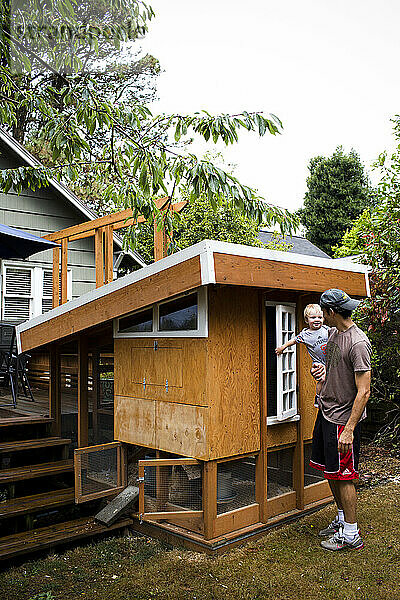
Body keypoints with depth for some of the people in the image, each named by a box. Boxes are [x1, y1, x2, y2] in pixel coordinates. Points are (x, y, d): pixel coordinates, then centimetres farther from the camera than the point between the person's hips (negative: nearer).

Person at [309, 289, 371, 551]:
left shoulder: (358, 343, -20)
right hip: (326, 411, 9)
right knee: (330, 471, 17)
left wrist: (349, 430, -25)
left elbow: (363, 392, -22)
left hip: (343, 418, -9)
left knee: (344, 476, 1)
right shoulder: (334, 334, 8)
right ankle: (342, 519, 34)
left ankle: (351, 535, 15)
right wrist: (324, 371, 5)